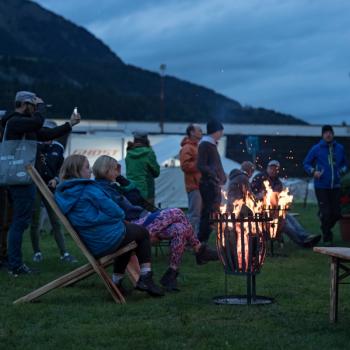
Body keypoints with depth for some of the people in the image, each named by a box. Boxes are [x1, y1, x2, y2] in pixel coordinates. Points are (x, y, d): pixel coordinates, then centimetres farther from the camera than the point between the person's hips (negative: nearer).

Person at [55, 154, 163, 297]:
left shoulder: (60, 193, 8)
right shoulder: (88, 189, -16)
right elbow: (114, 211, -16)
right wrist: (121, 215, 7)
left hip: (91, 247, 8)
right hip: (109, 238, -8)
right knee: (142, 233, 18)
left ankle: (117, 281, 32)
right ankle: (145, 277, 10)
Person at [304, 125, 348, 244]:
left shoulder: (339, 148, 8)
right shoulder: (316, 149, -2)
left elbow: (344, 164, 20)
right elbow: (306, 163, 4)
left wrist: (342, 170, 0)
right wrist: (313, 171, -14)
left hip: (335, 186, 4)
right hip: (321, 186, -3)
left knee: (336, 213, 4)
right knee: (326, 213, -5)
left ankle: (326, 228, 32)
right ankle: (327, 238, 11)